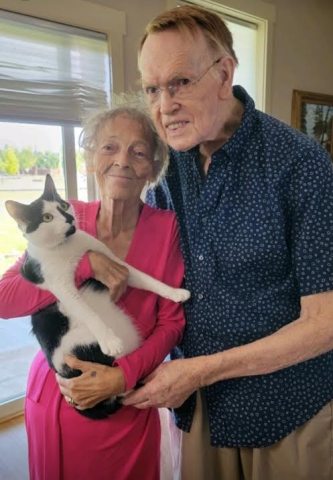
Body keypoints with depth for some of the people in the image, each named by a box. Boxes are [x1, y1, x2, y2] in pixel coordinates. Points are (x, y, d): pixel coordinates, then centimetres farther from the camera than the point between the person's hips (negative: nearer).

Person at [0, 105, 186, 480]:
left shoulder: (166, 227, -12)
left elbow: (172, 321, -8)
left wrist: (126, 374, -20)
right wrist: (85, 263, -23)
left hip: (126, 405, -1)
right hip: (53, 396, 2)